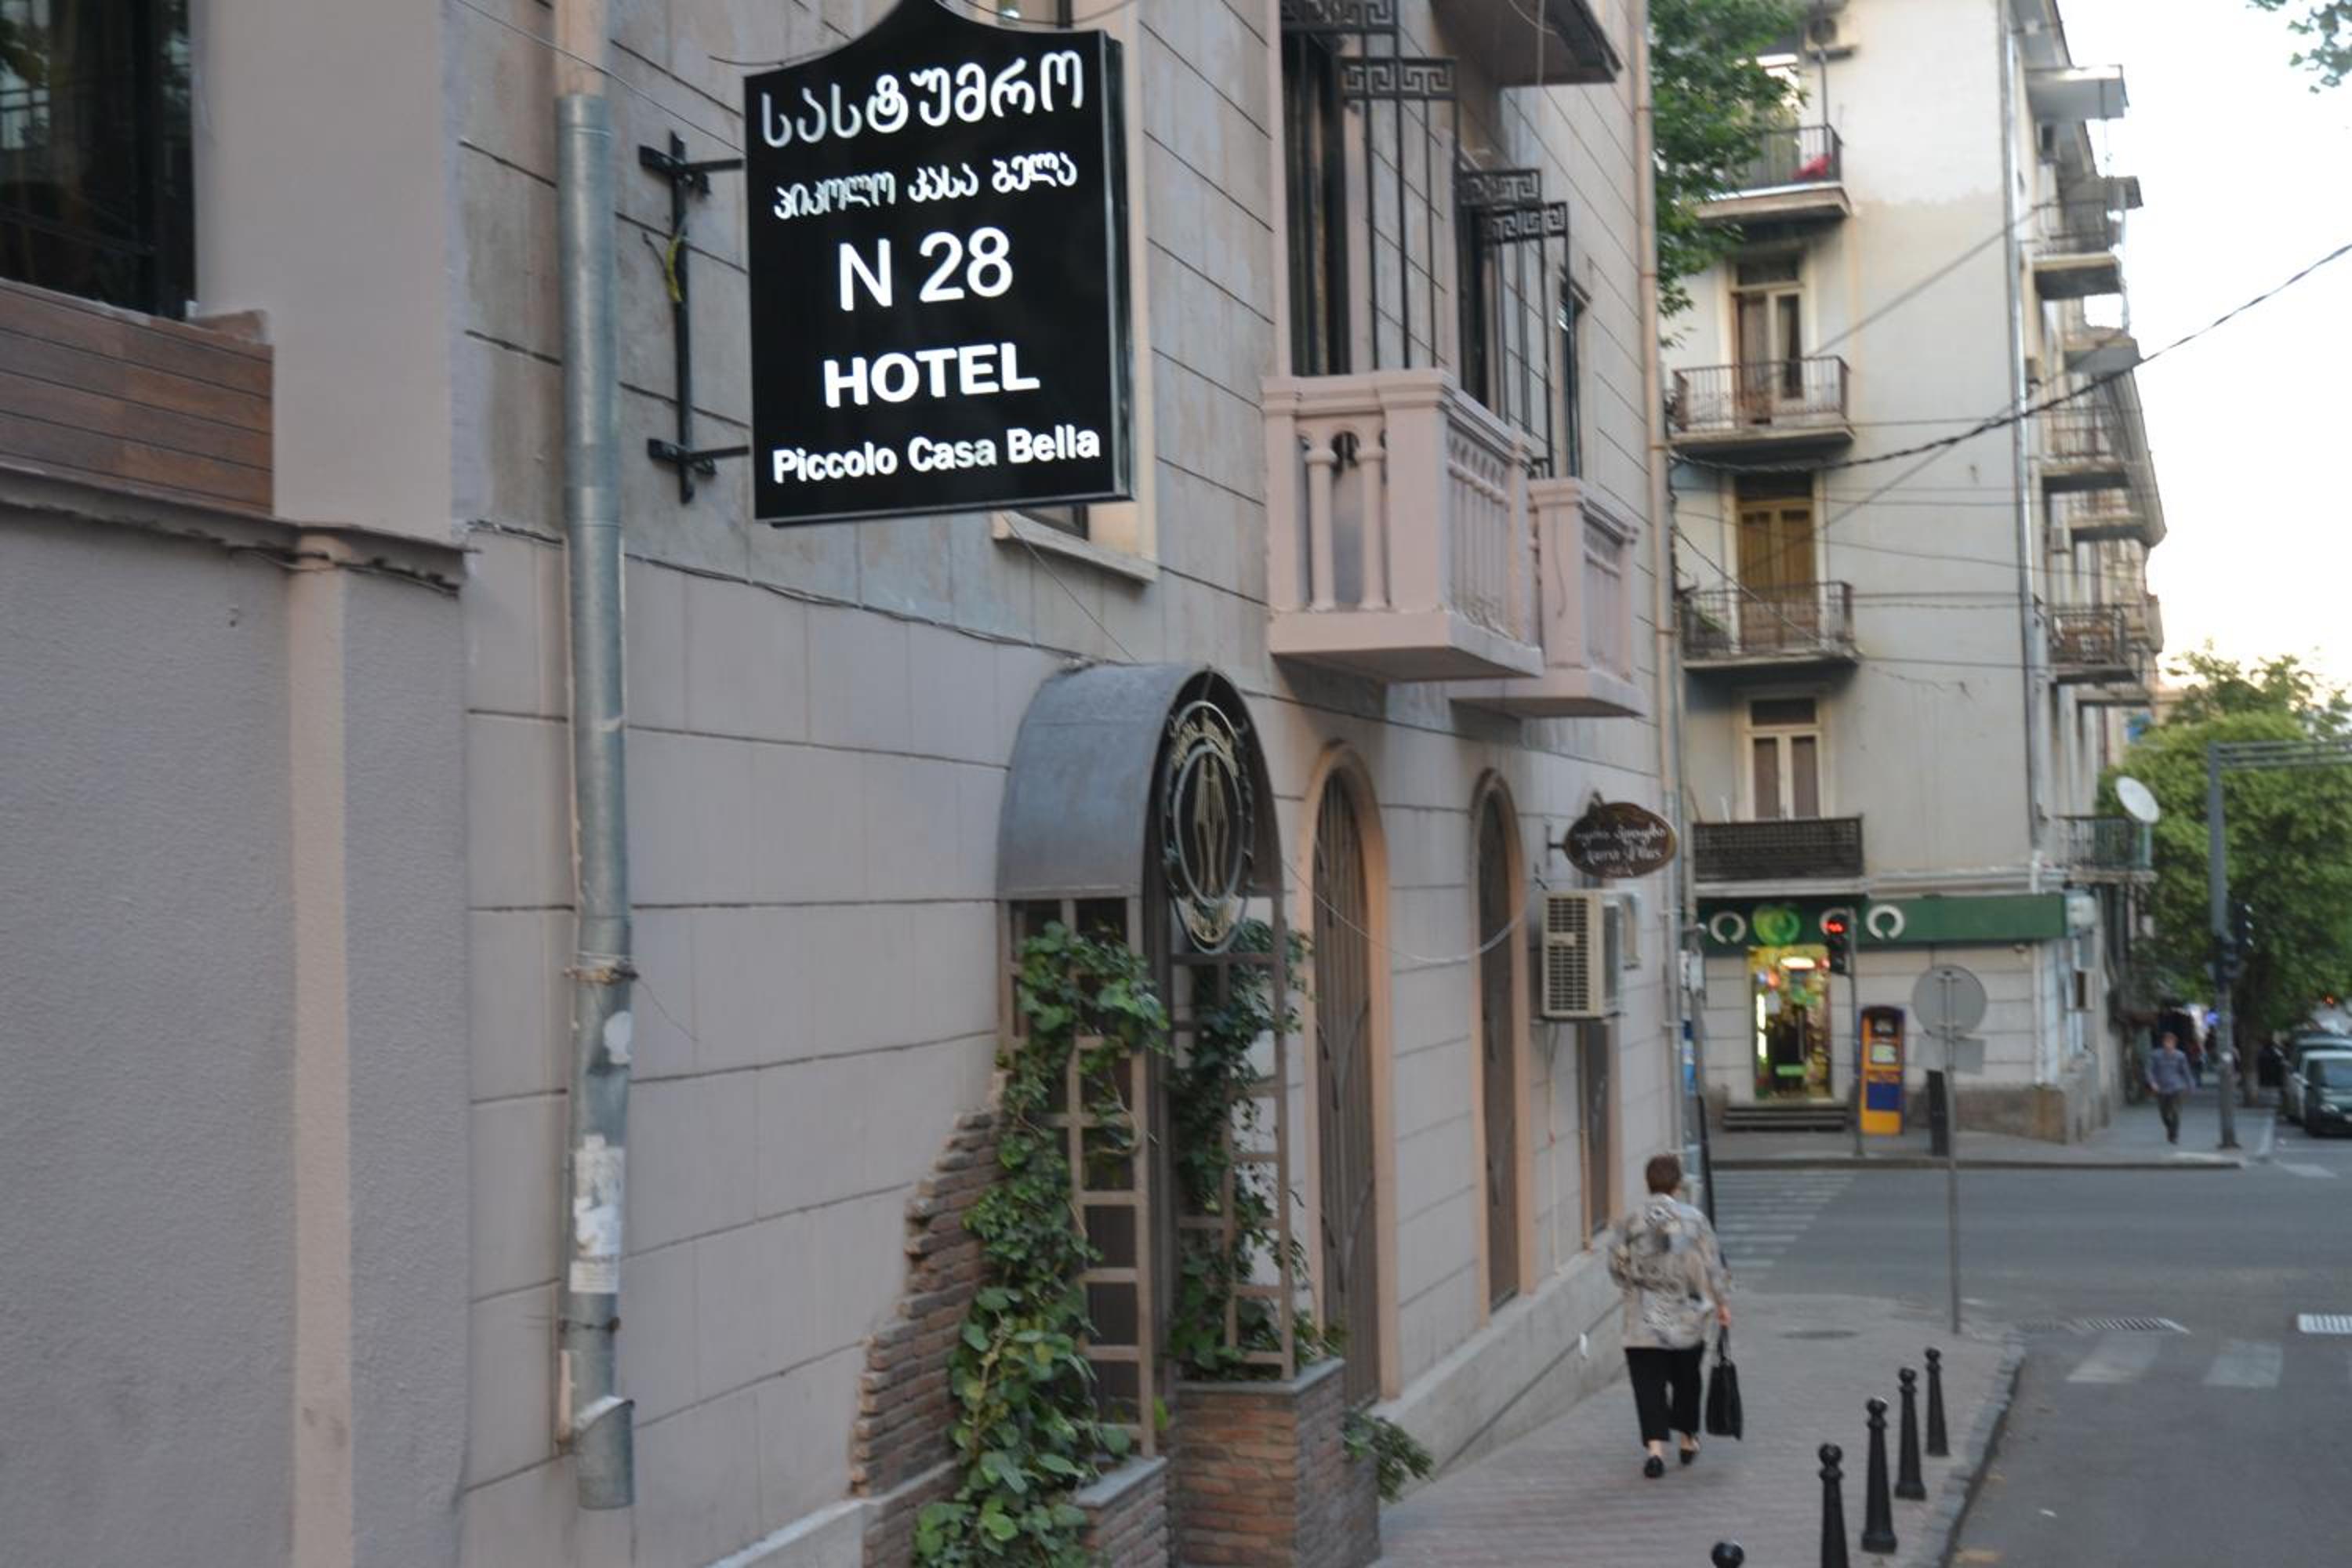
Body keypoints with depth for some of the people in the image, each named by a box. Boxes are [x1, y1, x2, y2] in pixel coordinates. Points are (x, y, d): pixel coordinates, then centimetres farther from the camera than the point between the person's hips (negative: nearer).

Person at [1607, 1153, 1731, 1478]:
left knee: (1649, 1384, -1)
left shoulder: (1630, 1222, -3)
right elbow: (1712, 1265, -4)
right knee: (1686, 1379, 19)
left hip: (1643, 1320, 0)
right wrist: (1722, 1302, 7)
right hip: (1686, 1318, 0)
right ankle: (1688, 1439, 32)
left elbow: (1617, 1266, 2)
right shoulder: (1693, 1219, -7)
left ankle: (1655, 1446, -15)